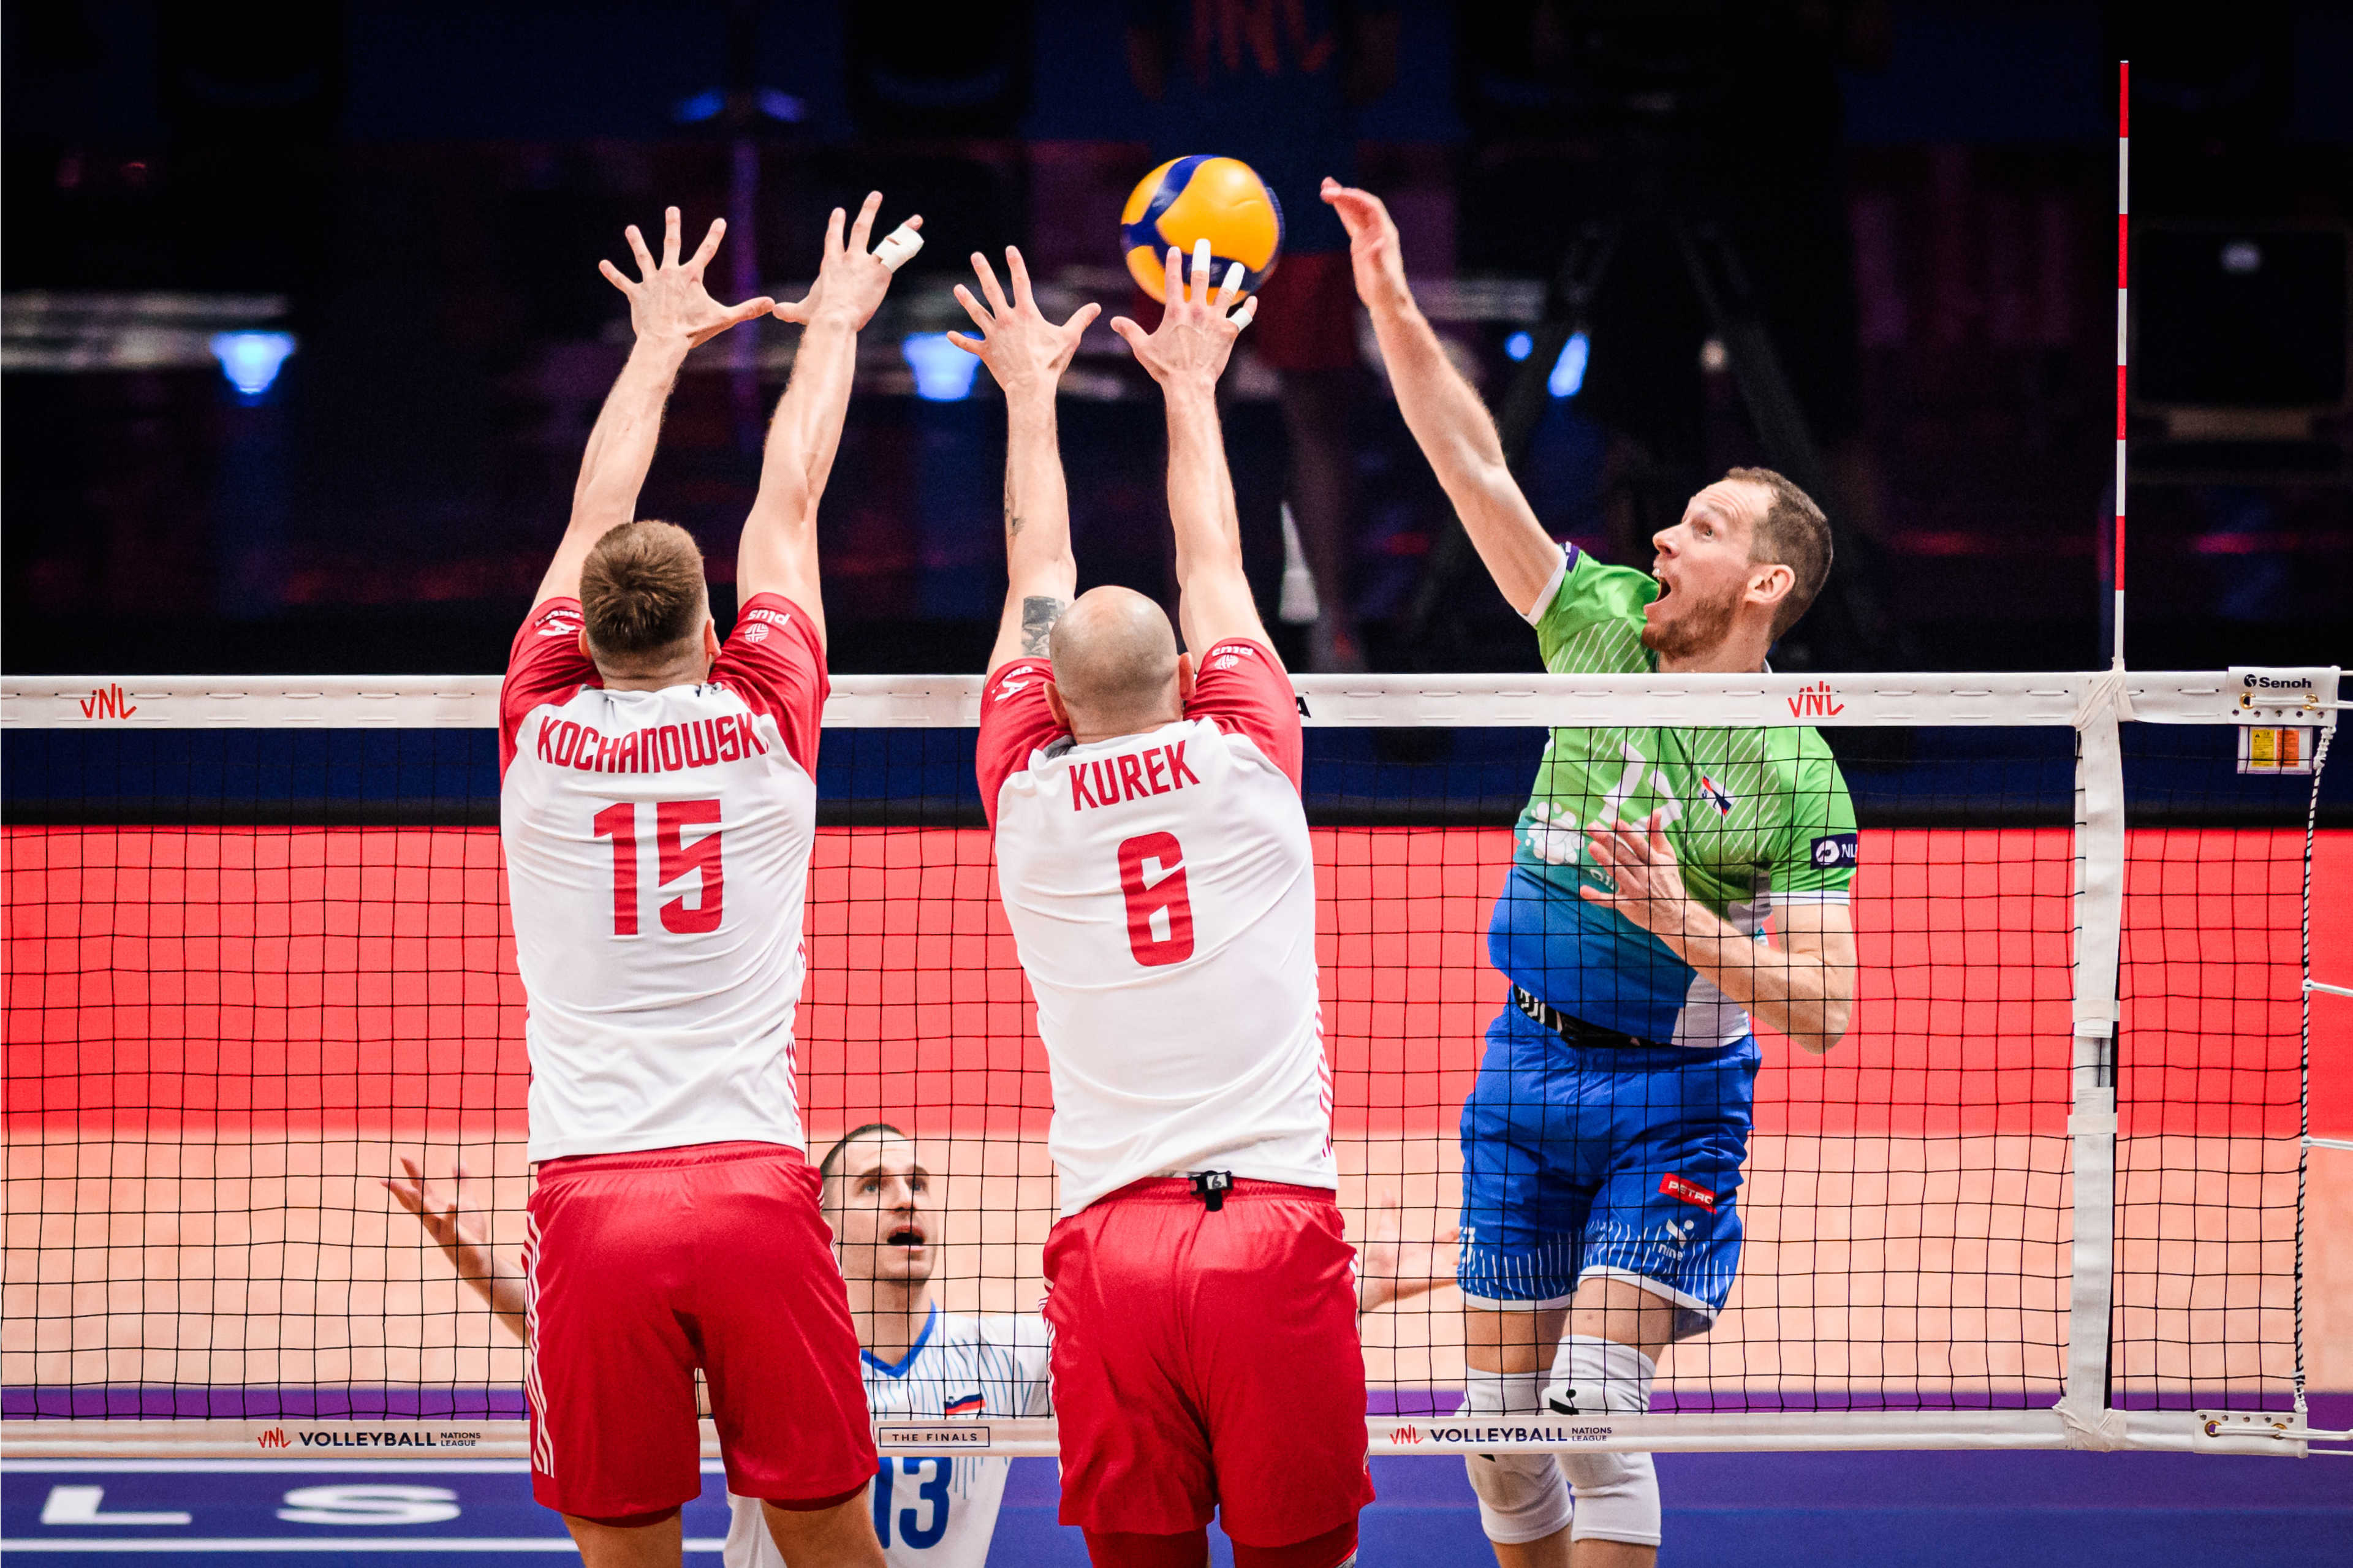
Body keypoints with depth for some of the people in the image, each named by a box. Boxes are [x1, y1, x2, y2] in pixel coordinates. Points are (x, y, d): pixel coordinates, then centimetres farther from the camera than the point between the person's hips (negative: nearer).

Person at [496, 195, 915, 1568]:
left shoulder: (544, 730, 6)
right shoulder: (763, 723, 5)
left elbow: (596, 522, 24)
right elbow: (790, 501, 21)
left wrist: (662, 343, 38)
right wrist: (833, 324, 35)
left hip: (592, 1200, 0)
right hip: (756, 1186, 0)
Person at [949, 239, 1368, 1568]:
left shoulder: (1030, 800, 7)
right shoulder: (1245, 767, 5)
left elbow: (1038, 583, 22)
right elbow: (1213, 566, 21)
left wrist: (1032, 387, 34)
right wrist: (1190, 382, 35)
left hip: (1112, 1246, 1)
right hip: (1276, 1228, -1)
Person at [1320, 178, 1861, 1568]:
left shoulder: (1797, 772, -12)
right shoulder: (1603, 628, -1)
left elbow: (1825, 1009, -15)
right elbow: (1475, 465, -5)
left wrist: (1683, 924, -27)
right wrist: (1394, 304, -14)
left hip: (1672, 1097, -5)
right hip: (1526, 1067, 5)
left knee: (1594, 1408, -17)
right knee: (1501, 1424, 6)